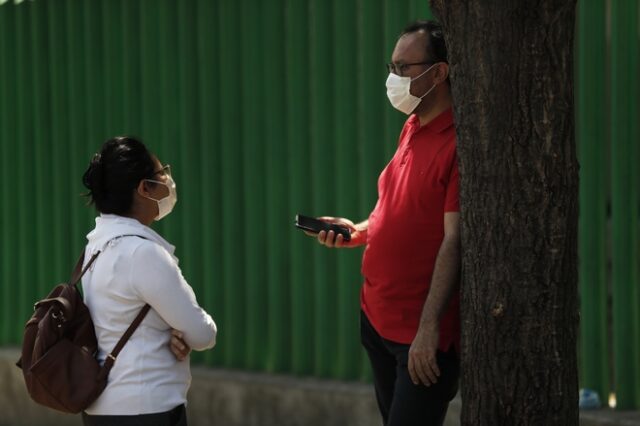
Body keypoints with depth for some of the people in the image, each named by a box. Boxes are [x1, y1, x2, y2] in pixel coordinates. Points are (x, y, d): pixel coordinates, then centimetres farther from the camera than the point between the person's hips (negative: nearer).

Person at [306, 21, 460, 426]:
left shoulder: (456, 141, -17)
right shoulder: (412, 130, 10)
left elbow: (454, 240, -20)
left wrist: (429, 327, -22)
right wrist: (357, 232, 6)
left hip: (424, 333, -9)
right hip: (379, 317, 9)